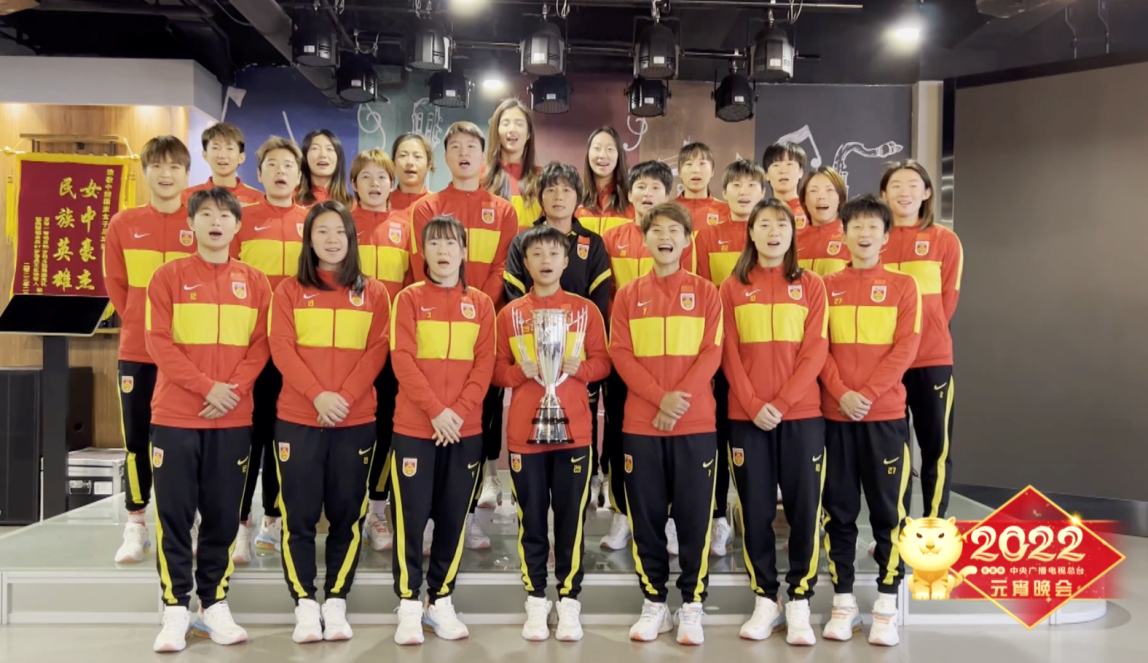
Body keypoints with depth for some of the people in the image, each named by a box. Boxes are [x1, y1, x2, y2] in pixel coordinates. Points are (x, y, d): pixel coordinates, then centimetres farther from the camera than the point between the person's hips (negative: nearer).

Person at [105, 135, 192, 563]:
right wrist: (135, 323, 5)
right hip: (137, 350, 2)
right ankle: (135, 527, 18)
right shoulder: (123, 224, 4)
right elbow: (115, 282, 11)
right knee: (137, 438, 7)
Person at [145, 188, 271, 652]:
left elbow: (261, 345, 3)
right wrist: (206, 387, -15)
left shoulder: (254, 282, 7)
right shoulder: (168, 276, 1)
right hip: (175, 415, -1)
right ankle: (175, 610, 10)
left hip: (234, 418, 2)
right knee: (174, 514, 2)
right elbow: (159, 343, -6)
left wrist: (233, 390, -12)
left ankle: (215, 605, 18)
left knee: (223, 515, 7)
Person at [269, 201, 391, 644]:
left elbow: (376, 353, 0)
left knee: (347, 513, 5)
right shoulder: (289, 291, 6)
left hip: (356, 421, 1)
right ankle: (305, 605, 10)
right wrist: (318, 395, -18)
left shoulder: (373, 294, 8)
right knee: (299, 514, 1)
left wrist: (345, 397, -14)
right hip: (297, 419, 0)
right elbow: (281, 349, -4)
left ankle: (336, 603, 15)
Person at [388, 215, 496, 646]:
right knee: (411, 516, -1)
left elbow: (484, 364, 2)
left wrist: (460, 410, -13)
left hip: (466, 429, 2)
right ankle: (409, 605, 10)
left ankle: (441, 601, 21)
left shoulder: (481, 304, 7)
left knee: (453, 517, 8)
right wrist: (436, 411, -17)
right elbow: (402, 360, -7)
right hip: (414, 426, -2)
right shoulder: (408, 299, 1)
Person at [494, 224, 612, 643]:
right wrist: (521, 372, -14)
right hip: (523, 430, 1)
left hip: (574, 429, 0)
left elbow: (602, 362, 4)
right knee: (531, 518, 7)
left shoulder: (586, 309, 5)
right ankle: (536, 600, 17)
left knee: (571, 517, 3)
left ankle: (569, 600, 14)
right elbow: (496, 370, 5)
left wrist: (579, 367, -16)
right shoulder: (510, 313, 6)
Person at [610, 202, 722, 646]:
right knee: (646, 516, 6)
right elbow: (620, 354, -1)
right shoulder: (628, 296, 7)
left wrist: (681, 399, -15)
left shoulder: (705, 293, 4)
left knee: (694, 515, 2)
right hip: (640, 424, 1)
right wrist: (660, 398, -14)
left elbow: (711, 353, -2)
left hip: (696, 423, -1)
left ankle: (692, 605, 13)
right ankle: (653, 602, 17)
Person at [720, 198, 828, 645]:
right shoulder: (732, 288, 6)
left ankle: (799, 603, 12)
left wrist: (781, 403, -13)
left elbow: (815, 352, -2)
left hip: (802, 413, 0)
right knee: (755, 508, 4)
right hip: (747, 416, 1)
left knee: (804, 507, 1)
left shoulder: (811, 286, 5)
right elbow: (729, 355, 2)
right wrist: (753, 405, -11)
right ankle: (765, 599, 16)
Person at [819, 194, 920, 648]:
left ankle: (886, 606, 11)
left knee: (888, 510, 2)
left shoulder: (902, 286, 3)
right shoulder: (826, 287, 7)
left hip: (886, 413, -1)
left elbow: (906, 347, -5)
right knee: (838, 511, 6)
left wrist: (868, 393, -15)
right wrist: (841, 393, -13)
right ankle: (843, 601, 16)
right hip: (834, 413, 1)